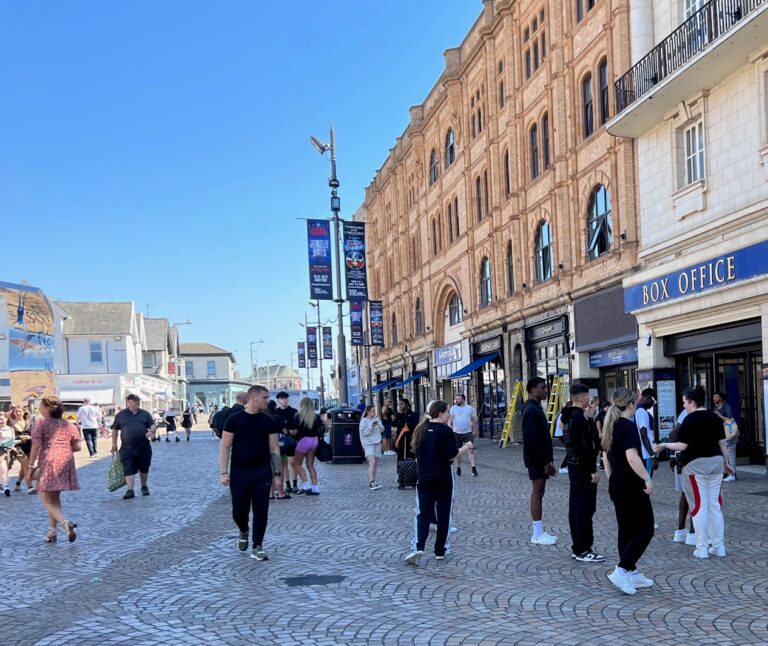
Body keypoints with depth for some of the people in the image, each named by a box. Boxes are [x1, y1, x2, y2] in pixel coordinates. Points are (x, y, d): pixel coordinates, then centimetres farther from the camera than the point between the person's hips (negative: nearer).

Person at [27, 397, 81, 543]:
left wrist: (31, 465, -5)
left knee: (47, 499, -3)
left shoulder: (41, 422, -2)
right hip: (66, 462, 6)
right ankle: (52, 530, 19)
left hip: (48, 462, -6)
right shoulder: (69, 424, 12)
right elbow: (77, 446, 7)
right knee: (54, 497, 19)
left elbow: (36, 445, -10)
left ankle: (65, 523, -25)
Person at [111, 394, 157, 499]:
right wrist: (114, 444, 11)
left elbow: (153, 425, 6)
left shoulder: (145, 414, 9)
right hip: (128, 448, -2)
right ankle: (130, 491, -10)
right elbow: (115, 429, 13)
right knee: (129, 469, -9)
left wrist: (151, 431, -17)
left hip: (144, 447, 2)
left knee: (144, 468, 12)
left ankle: (144, 487, 30)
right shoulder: (120, 415, 6)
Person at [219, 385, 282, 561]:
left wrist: (277, 474, 1)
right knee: (239, 511, 6)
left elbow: (274, 449, 5)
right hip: (239, 472, -1)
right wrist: (224, 472, -11)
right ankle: (244, 532, 37)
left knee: (261, 510, 0)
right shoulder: (234, 419, -4)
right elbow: (225, 447, -3)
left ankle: (257, 546, 11)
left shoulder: (268, 421, 3)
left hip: (262, 472, 2)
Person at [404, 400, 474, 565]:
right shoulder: (445, 431, -11)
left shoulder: (421, 429, 5)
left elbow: (416, 451, 11)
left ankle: (419, 547, -14)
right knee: (443, 514, 8)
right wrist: (466, 447, 2)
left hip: (424, 478, 4)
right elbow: (452, 455, -13)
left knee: (423, 513, 5)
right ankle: (439, 551, 13)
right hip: (443, 478, -4)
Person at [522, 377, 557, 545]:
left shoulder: (536, 408, 14)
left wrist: (548, 460, 16)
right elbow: (532, 439, -23)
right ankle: (537, 534, 0)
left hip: (540, 459, 10)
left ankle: (539, 532, 17)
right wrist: (546, 461, -20)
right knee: (537, 493, -5)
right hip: (536, 460, -10)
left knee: (539, 493, 11)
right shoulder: (531, 410, -17)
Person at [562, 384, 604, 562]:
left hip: (573, 466, 10)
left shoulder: (568, 416, 12)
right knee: (585, 509, -6)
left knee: (575, 507, 13)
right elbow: (585, 447, -23)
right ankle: (582, 550, -3)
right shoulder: (580, 418, -19)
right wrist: (593, 470, -19)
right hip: (583, 468, -10)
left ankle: (577, 547, 19)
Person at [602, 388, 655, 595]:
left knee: (626, 530, 15)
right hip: (631, 485, -9)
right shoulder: (629, 426, -17)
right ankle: (621, 571, -11)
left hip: (616, 484, 9)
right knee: (645, 530, -2)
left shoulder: (610, 426, 10)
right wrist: (647, 479, -22)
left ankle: (631, 574, 22)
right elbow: (632, 457, -28)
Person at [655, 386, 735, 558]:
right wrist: (726, 463, 18)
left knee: (699, 505, 0)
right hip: (716, 462, 6)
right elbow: (722, 443, 9)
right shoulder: (715, 417, 6)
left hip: (695, 464, -6)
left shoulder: (690, 419, -12)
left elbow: (682, 446, -14)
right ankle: (718, 546, 12)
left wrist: (664, 445, -1)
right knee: (715, 504, 10)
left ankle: (702, 548, 2)